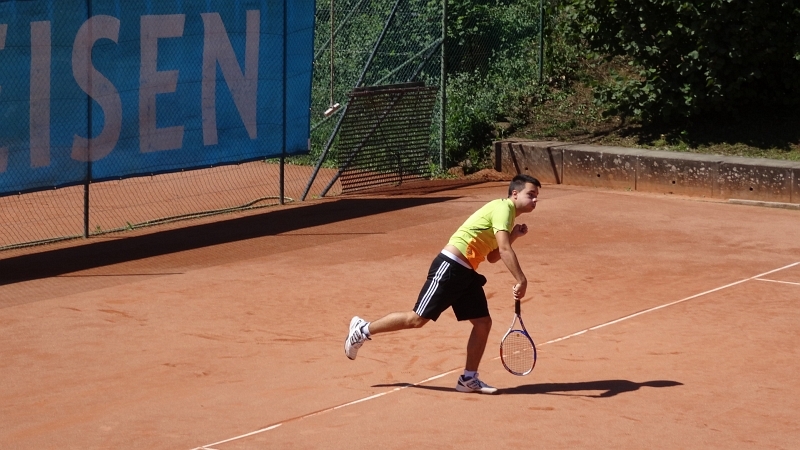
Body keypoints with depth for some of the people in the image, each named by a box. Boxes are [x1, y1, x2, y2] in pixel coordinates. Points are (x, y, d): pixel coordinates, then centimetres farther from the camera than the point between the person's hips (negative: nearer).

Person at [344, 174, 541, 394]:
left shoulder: (506, 216, 18)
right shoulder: (503, 208, -12)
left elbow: (493, 257, 21)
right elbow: (504, 250, -25)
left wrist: (514, 235, 11)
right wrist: (521, 281, -30)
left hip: (466, 273, 10)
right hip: (449, 267, -10)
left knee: (483, 323, 3)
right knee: (417, 319, -5)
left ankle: (468, 379, 11)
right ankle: (362, 330, 10)